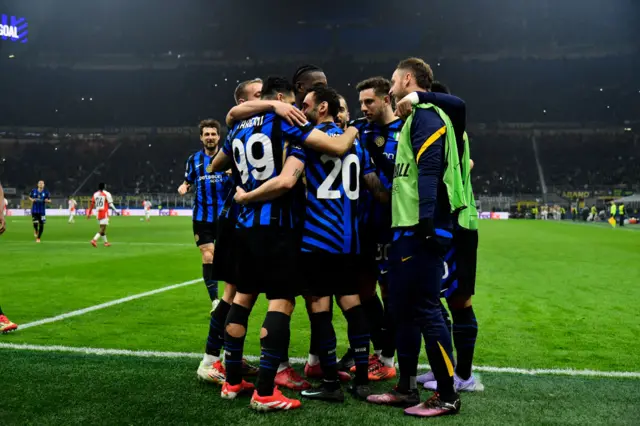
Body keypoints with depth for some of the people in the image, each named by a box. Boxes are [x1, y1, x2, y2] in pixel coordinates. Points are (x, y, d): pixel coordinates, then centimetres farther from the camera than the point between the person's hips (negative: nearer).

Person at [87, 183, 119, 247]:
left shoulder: (95, 194, 9)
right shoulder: (107, 194, -6)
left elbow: (92, 205, 9)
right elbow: (110, 204, -9)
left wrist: (89, 213, 16)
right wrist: (115, 211, -1)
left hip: (98, 213, 6)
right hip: (104, 213, -6)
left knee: (102, 228, 16)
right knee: (102, 228, -9)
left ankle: (106, 242, 22)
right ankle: (94, 240, -25)